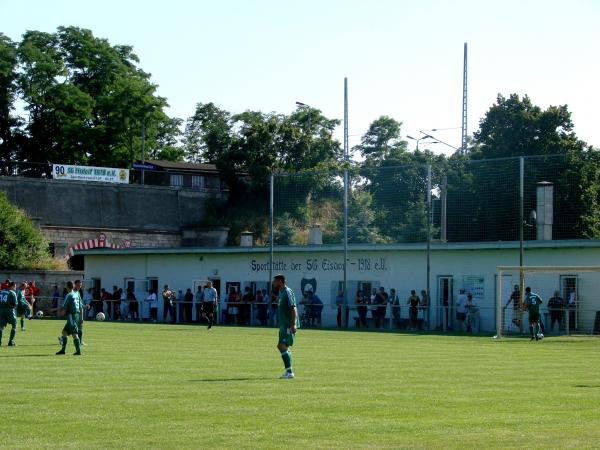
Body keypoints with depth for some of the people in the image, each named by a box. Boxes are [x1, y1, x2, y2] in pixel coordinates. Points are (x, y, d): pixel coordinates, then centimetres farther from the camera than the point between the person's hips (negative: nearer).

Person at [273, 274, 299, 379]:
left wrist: (293, 324, -26)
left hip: (289, 326, -10)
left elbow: (294, 308, -21)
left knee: (283, 346, -14)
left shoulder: (287, 292, -14)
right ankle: (289, 371, 19)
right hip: (284, 325, 10)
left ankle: (289, 372, -12)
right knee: (280, 346, 13)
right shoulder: (280, 293, 15)